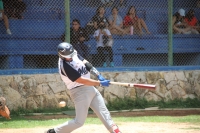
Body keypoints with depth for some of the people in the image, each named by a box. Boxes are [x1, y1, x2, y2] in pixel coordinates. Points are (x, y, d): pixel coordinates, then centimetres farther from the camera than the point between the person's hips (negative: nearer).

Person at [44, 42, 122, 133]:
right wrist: (100, 83, -22)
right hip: (79, 91, -8)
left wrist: (98, 75, -8)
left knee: (104, 112, 6)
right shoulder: (64, 66, -24)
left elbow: (86, 63, 6)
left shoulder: (73, 54, -1)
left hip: (90, 88, 8)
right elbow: (82, 80, -24)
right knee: (79, 121, -5)